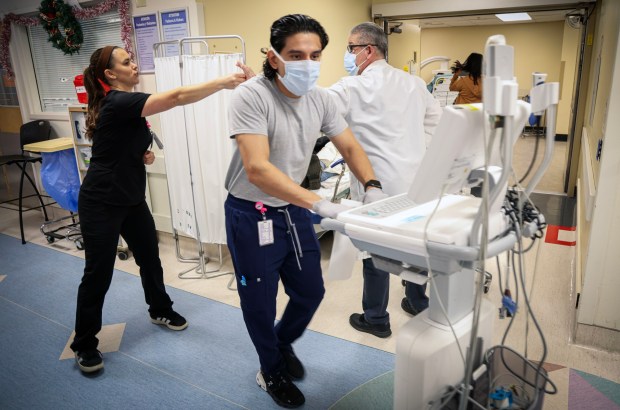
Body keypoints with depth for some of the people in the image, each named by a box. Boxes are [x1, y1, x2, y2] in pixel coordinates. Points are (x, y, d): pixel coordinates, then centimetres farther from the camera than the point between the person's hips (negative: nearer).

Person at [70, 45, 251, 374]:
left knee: (150, 256, 17)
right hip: (101, 203, -9)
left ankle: (160, 311, 40)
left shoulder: (124, 103, 9)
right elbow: (177, 97, -34)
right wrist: (224, 82, -36)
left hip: (131, 198, 9)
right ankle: (84, 345, 19)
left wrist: (145, 156, 0)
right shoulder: (118, 103, -22)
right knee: (99, 273, 1)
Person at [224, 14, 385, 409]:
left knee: (311, 291, 16)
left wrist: (372, 186, -14)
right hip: (252, 214, -5)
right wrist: (321, 204, -40)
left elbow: (350, 147, 5)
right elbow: (257, 170, -34)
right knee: (261, 303, 11)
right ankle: (272, 372, 40)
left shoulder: (320, 98, -4)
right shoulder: (251, 96, -23)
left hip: (294, 210, 6)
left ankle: (284, 344, 48)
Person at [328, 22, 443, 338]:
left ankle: (376, 320, 22)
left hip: (378, 184, -7)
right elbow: (437, 119, 17)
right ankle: (418, 303, 39)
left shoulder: (354, 88, -12)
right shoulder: (414, 83, 9)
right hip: (415, 179, 7)